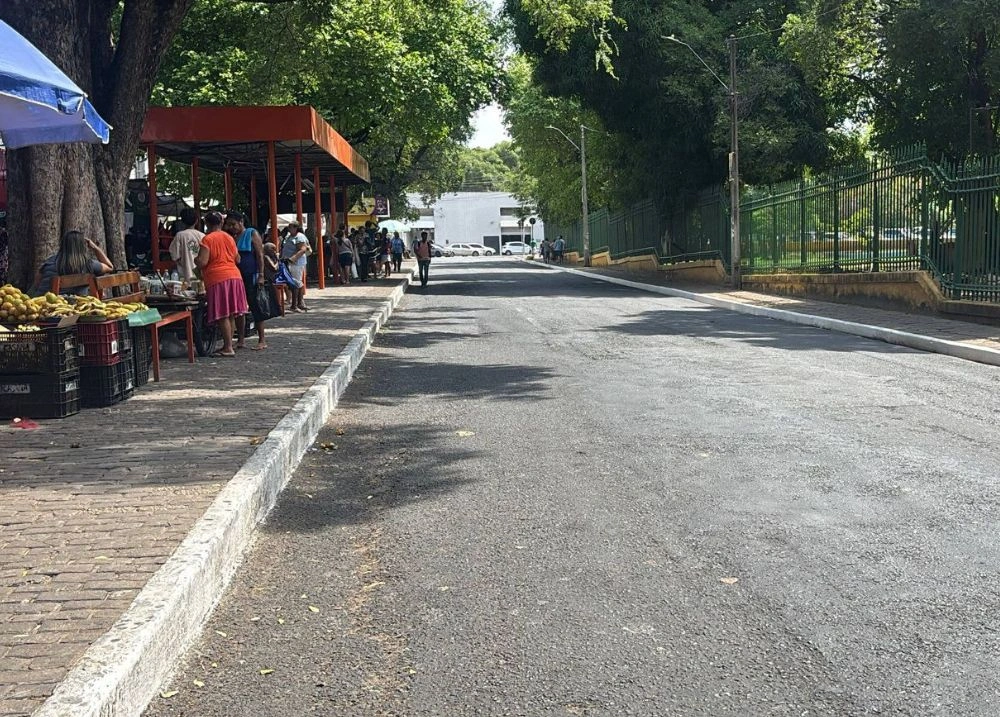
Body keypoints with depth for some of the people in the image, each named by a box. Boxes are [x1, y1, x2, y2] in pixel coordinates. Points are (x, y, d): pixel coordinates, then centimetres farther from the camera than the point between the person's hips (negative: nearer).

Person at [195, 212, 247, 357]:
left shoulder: (207, 239, -7)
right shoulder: (229, 238, 12)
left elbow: (202, 262, -13)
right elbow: (237, 259, 19)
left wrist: (195, 259, 8)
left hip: (217, 279, -7)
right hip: (234, 276, 7)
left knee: (222, 316, -5)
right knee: (231, 315, 10)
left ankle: (228, 348, -6)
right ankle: (228, 345, 15)